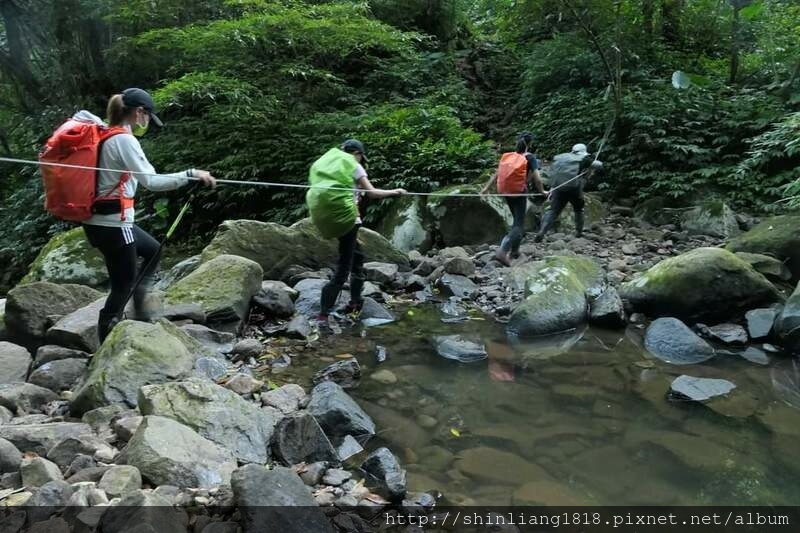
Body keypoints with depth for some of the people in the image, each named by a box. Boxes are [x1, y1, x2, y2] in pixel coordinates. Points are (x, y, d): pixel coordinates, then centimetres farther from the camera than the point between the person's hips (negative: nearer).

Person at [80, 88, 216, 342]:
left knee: (152, 249, 28)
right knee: (123, 285, 1)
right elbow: (151, 181, -24)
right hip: (112, 223, -10)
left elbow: (81, 116, 29)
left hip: (99, 220, 10)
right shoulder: (125, 140, -17)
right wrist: (192, 174, -22)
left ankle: (140, 310, 27)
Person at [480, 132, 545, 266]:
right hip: (520, 193, -6)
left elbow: (496, 174, 3)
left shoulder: (507, 156, 6)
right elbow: (537, 179, -12)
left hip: (506, 192, 6)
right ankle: (502, 251, -23)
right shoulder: (530, 158, -8)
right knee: (519, 225, -4)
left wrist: (486, 188, 6)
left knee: (517, 220, 23)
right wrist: (542, 191, 3)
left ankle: (514, 251, 27)